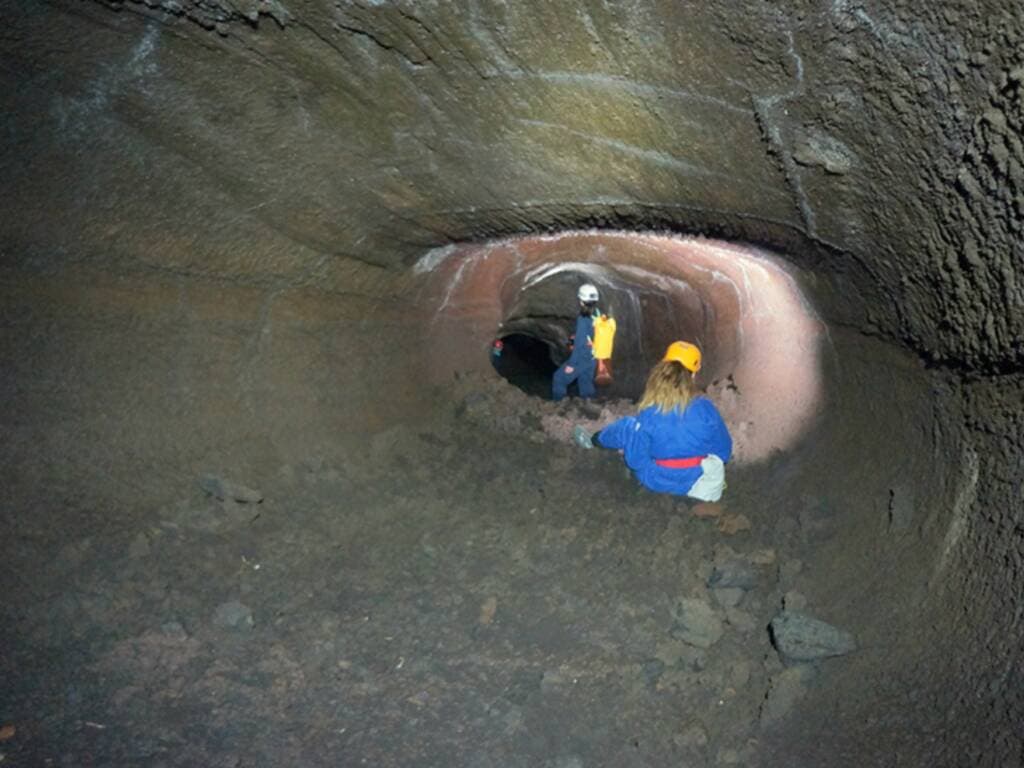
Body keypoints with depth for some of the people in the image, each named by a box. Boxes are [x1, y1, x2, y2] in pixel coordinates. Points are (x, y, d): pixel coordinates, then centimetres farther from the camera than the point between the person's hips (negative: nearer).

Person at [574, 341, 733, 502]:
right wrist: (715, 464, 16)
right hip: (694, 481, 2)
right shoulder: (705, 407, -15)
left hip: (658, 482, -2)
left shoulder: (648, 413, -20)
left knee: (627, 426, 14)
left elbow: (635, 458, -15)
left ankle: (594, 440, 42)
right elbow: (724, 448, -4)